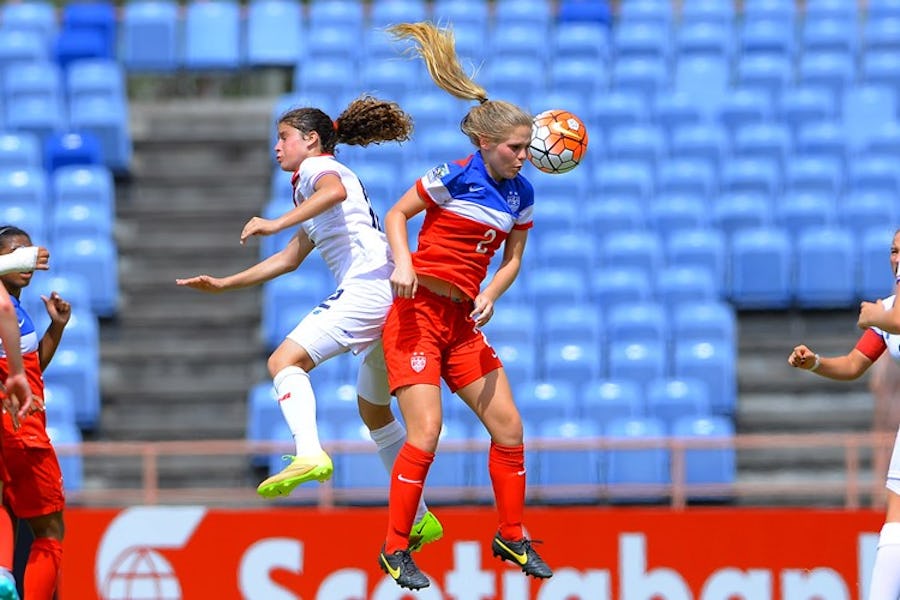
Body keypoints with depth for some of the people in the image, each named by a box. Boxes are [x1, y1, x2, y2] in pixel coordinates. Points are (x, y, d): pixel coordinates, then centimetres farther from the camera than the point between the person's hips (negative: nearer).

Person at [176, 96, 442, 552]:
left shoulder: (319, 167, 4)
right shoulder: (317, 179, 33)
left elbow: (334, 191, -23)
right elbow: (289, 259, 38)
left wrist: (276, 223, -29)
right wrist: (224, 284, 38)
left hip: (367, 288, -10)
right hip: (387, 298, 10)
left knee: (285, 360, -18)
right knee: (374, 409, 20)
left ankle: (310, 454, -41)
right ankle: (420, 519, 24)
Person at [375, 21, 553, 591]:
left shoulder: (522, 195, 5)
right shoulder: (454, 176, -12)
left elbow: (512, 260, 13)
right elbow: (396, 214, -3)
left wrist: (489, 297, -6)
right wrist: (402, 262, -19)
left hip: (464, 322, 6)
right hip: (418, 312, -6)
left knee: (509, 427, 4)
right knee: (426, 434, -15)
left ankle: (512, 536, 21)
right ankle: (395, 550, -3)